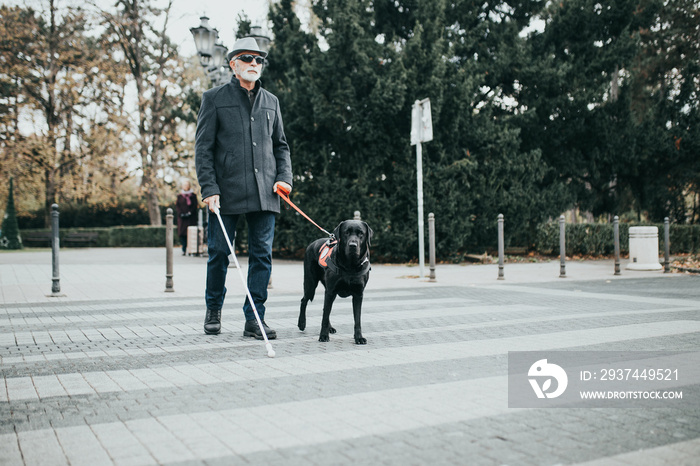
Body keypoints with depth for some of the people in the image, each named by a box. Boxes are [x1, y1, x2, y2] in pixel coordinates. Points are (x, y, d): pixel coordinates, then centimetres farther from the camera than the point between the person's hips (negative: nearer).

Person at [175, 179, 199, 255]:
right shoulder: (180, 196, 13)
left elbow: (195, 205, 1)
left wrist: (189, 213, -12)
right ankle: (184, 249, -2)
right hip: (182, 217, 2)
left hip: (191, 217, -2)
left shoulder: (193, 195, 7)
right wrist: (181, 213, -7)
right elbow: (177, 206, 9)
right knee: (182, 233, -5)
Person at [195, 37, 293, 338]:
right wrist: (209, 188, -10)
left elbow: (281, 145, 22)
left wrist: (284, 177, 5)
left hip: (264, 194, 3)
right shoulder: (214, 98, 5)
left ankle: (254, 319, 7)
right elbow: (203, 147, 0)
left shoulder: (271, 101, 17)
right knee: (219, 252, 4)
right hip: (227, 192, -3)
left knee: (262, 254, 0)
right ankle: (213, 310, 26)